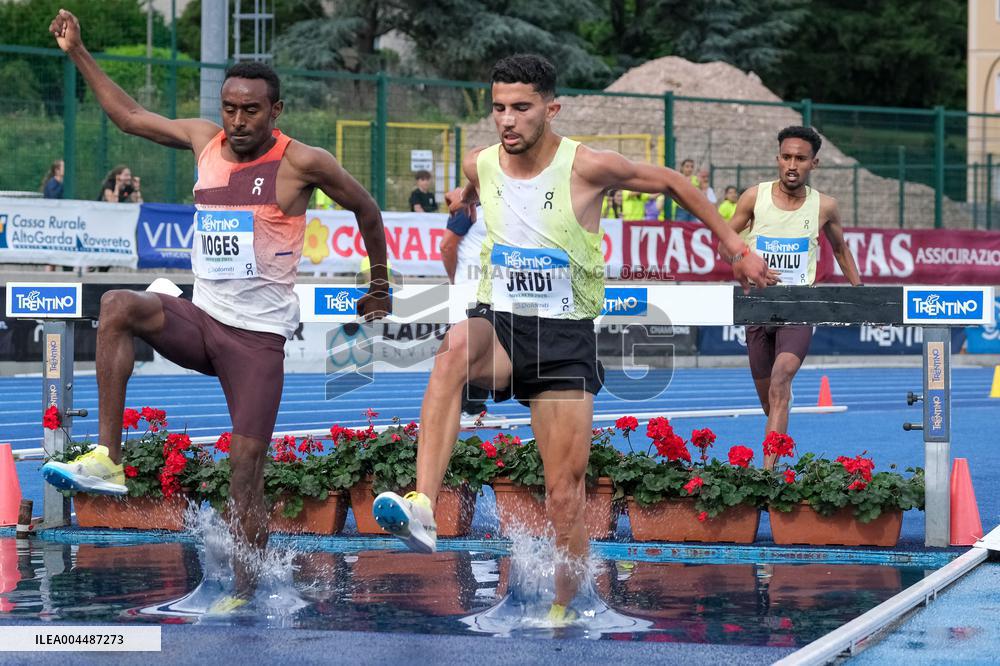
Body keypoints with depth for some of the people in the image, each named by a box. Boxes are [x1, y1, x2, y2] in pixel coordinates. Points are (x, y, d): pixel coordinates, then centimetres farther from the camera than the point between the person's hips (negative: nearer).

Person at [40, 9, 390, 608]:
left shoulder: (302, 163, -8)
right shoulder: (205, 139, 6)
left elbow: (367, 210, 6)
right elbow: (129, 115, 18)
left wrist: (379, 285, 16)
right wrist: (78, 53, 14)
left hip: (259, 336, -4)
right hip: (200, 318, 4)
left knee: (247, 468, -7)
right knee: (118, 307, -25)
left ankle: (247, 592, 6)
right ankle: (107, 459, -25)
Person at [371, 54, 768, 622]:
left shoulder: (587, 167, -11)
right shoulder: (478, 166, 0)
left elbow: (672, 182, 3)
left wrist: (736, 247, 7)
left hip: (566, 337, -2)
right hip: (497, 323, 2)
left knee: (566, 495, -1)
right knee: (455, 348, -36)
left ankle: (562, 611, 19)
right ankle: (423, 509, -47)